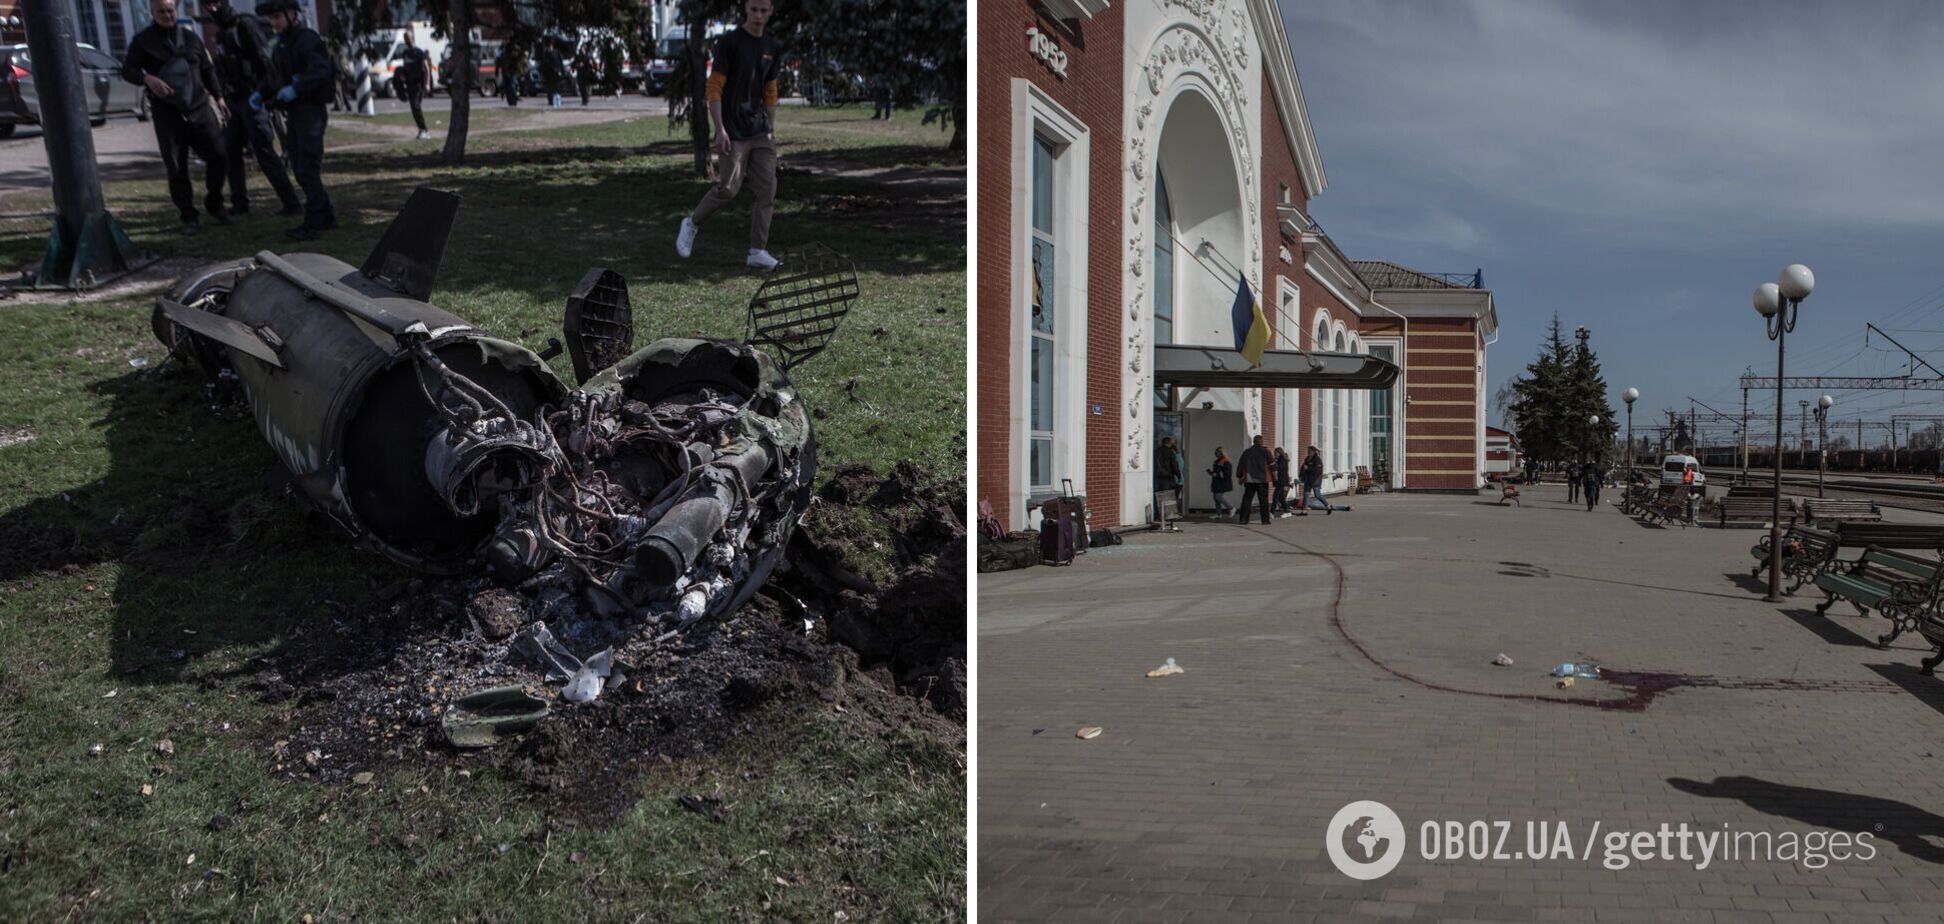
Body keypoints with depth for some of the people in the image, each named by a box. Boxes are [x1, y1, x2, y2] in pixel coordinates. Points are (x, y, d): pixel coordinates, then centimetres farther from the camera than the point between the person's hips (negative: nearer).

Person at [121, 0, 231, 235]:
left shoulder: (190, 36, 10)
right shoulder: (142, 41, 1)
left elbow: (208, 68, 16)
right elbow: (127, 70, -5)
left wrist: (219, 97, 12)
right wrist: (148, 79, -25)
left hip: (199, 106, 2)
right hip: (167, 112, -2)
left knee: (218, 156, -2)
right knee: (176, 168, -1)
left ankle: (214, 203, 19)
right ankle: (189, 217, 7)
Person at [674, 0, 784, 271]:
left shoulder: (771, 48, 11)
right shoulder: (730, 42, -8)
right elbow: (714, 88, -10)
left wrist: (771, 129, 14)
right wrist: (720, 130, -16)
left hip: (761, 132, 6)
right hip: (733, 133, -6)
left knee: (767, 190, 0)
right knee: (728, 188, -6)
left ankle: (758, 251, 5)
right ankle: (692, 224, 19)